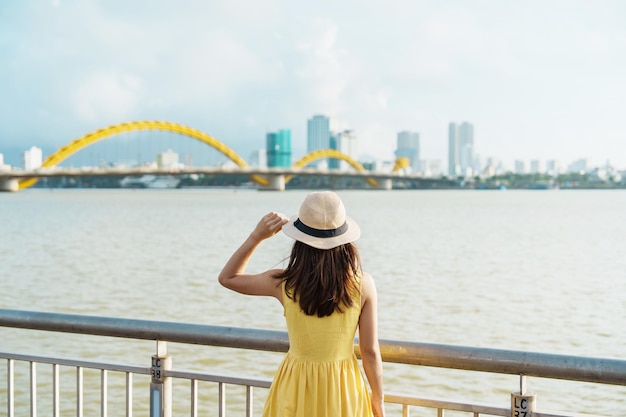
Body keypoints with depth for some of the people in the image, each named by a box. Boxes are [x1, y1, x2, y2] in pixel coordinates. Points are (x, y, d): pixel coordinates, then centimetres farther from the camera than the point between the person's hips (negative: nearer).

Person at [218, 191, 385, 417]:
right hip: (344, 392, 0)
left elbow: (227, 277, 4)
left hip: (296, 392, 0)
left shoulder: (284, 284, -13)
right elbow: (370, 352, -8)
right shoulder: (363, 284, -14)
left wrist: (256, 236, -1)